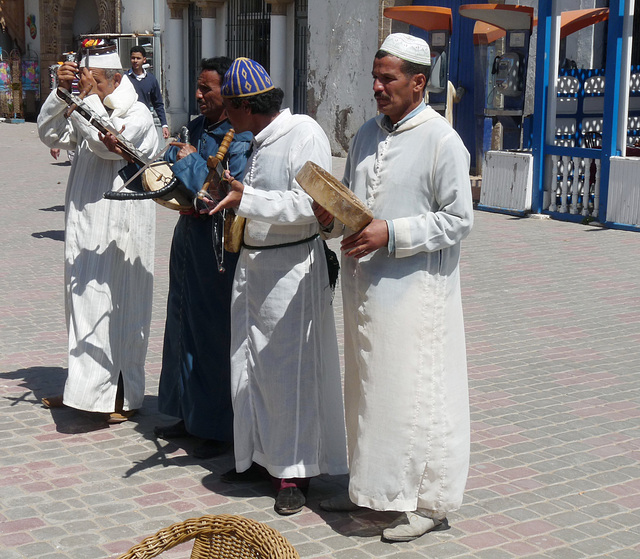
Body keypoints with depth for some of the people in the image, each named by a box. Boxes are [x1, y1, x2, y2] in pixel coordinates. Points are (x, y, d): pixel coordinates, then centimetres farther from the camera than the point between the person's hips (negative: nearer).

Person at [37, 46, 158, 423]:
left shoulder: (138, 114, -7)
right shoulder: (88, 114, 15)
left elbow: (107, 143, -22)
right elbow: (50, 135, 9)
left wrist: (86, 95, -16)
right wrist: (61, 93, -3)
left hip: (120, 229, -7)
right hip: (86, 227, 7)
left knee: (118, 308, -4)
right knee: (85, 306, 10)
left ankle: (124, 395, 4)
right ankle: (86, 386, 20)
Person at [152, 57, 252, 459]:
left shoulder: (241, 139, -16)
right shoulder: (197, 128, 11)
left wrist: (189, 161, -14)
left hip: (219, 246, -9)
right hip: (189, 239, 9)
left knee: (215, 335, -1)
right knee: (185, 326, 16)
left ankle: (223, 429, 12)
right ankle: (190, 414, 31)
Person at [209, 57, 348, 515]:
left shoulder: (305, 133, -13)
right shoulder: (262, 140, 13)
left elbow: (309, 203, -23)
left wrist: (245, 199, -25)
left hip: (290, 266, -9)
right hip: (253, 263, 9)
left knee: (287, 367, -2)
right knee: (250, 364, 13)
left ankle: (294, 470, 10)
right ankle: (258, 455, 27)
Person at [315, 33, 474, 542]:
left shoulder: (442, 141, -11)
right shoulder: (366, 135, 12)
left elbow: (458, 220, -13)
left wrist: (391, 233, -20)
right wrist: (333, 217, -3)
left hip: (415, 289, -7)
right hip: (365, 286, 7)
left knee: (415, 393, -1)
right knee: (367, 387, 16)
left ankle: (429, 500, 14)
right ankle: (370, 485, 31)